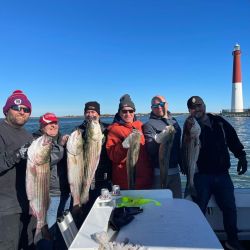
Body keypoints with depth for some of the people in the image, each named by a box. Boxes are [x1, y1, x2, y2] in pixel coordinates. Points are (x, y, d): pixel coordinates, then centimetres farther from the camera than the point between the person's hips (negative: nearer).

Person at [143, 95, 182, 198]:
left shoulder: (174, 121, 11)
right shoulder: (149, 125, -8)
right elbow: (150, 150, -18)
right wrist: (159, 139, -36)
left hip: (175, 171, 6)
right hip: (159, 173, -5)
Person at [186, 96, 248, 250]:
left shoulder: (219, 122, 6)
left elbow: (233, 140, 10)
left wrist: (241, 156, 1)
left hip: (222, 173, 3)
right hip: (202, 175, -3)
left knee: (230, 207, 9)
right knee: (200, 209, 5)